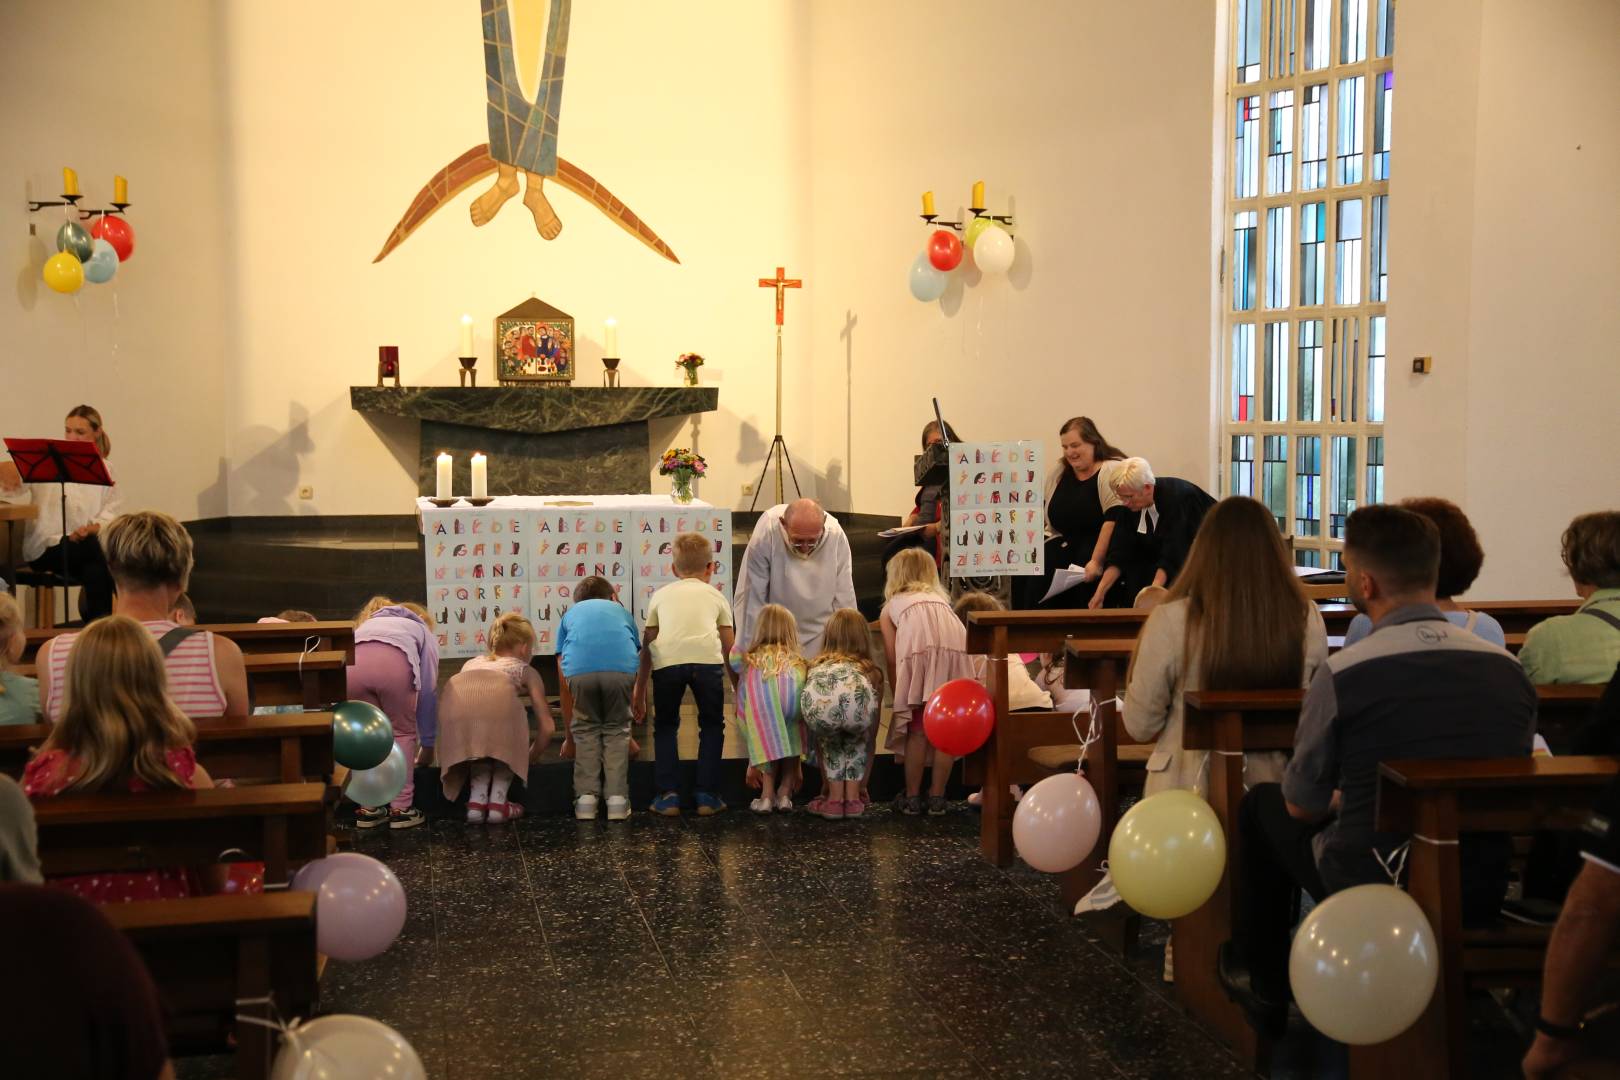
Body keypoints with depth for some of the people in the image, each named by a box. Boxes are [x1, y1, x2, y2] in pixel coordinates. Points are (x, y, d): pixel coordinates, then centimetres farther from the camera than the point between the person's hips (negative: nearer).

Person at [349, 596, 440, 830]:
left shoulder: (368, 624, 47)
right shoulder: (423, 631, 38)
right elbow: (428, 689, 32)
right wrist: (428, 742, 41)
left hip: (352, 665, 3)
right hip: (394, 664, -3)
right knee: (403, 733, 19)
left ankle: (368, 808, 23)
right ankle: (400, 808, 16)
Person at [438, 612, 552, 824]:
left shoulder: (472, 663, 44)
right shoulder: (526, 670, 35)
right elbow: (546, 725, 30)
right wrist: (532, 756, 45)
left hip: (455, 698, 3)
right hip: (498, 698, -3)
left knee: (478, 745, 31)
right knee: (506, 743, 27)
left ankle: (477, 799, 15)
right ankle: (498, 801, 14)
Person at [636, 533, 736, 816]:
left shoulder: (661, 595, 31)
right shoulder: (715, 595, 29)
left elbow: (647, 646, 30)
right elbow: (729, 648, 27)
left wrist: (639, 691, 36)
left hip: (667, 660, 0)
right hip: (706, 658, 0)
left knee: (665, 726, 21)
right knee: (712, 726, 20)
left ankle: (668, 795, 14)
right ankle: (707, 795, 16)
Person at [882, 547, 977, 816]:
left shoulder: (891, 605, 29)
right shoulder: (940, 597, 37)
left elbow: (892, 657, 18)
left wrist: (896, 694, 25)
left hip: (919, 648, -2)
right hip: (955, 644, 2)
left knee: (918, 728, 7)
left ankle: (912, 797, 14)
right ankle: (937, 797, 16)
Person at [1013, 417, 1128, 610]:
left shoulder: (1112, 470, -7)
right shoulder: (1059, 473, 17)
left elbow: (1114, 520, -18)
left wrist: (1096, 561, -25)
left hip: (1099, 545, -5)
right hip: (1064, 543, 6)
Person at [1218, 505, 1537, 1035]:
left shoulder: (1342, 673, -18)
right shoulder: (1509, 669, -5)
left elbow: (1301, 805, -5)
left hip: (1371, 894, -5)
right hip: (1483, 893, 5)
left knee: (1262, 804, 22)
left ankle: (1263, 989, 34)